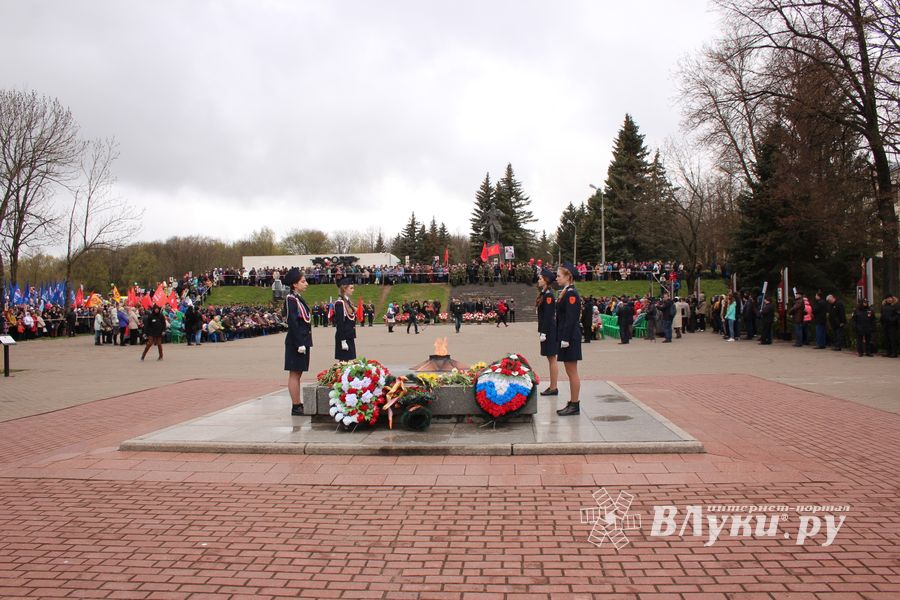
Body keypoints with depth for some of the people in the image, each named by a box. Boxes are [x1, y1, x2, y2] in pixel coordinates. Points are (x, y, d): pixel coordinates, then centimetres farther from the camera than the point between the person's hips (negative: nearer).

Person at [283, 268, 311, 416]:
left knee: (297, 374, 13)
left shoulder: (298, 298, 15)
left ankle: (298, 404, 20)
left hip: (303, 341, 10)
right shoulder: (291, 299, -13)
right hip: (296, 341, -10)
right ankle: (295, 407, 0)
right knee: (294, 374, -4)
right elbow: (292, 323, -19)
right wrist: (299, 344, -21)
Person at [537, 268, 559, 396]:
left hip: (549, 331, -10)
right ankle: (552, 386, 20)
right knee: (550, 359, 13)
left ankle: (553, 388, 1)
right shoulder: (544, 293, 13)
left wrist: (544, 333, -20)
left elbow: (548, 315, -20)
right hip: (547, 330, 10)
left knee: (552, 359, -4)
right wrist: (541, 331, 18)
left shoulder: (548, 295, -16)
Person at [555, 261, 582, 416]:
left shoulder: (571, 294, -15)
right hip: (565, 337, 10)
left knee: (572, 373, -3)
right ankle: (572, 404, 20)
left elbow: (571, 319, -20)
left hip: (570, 338, -10)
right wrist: (561, 338, 16)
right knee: (570, 373, 13)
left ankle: (575, 406, 3)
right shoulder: (565, 293, 14)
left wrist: (565, 339, -21)